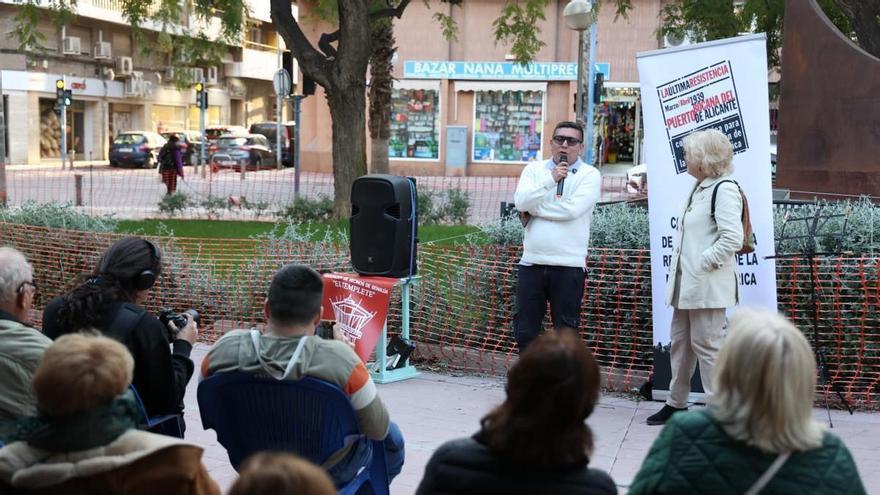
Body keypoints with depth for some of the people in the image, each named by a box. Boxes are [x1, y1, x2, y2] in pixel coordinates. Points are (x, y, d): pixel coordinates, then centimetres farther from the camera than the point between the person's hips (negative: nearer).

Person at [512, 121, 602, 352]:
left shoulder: (590, 175, 0)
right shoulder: (534, 169, 10)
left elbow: (573, 209, -16)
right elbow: (521, 201, -7)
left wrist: (532, 210, -7)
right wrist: (550, 179, -15)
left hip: (568, 265, -3)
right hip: (532, 262, 3)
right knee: (524, 332, 7)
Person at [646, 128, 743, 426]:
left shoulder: (724, 189, -13)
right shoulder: (699, 189, 17)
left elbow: (732, 239, -22)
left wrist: (702, 263, -19)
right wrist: (681, 270, 14)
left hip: (707, 286, -10)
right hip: (687, 284, 10)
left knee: (706, 345, -6)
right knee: (680, 342, 14)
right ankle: (677, 404, 24)